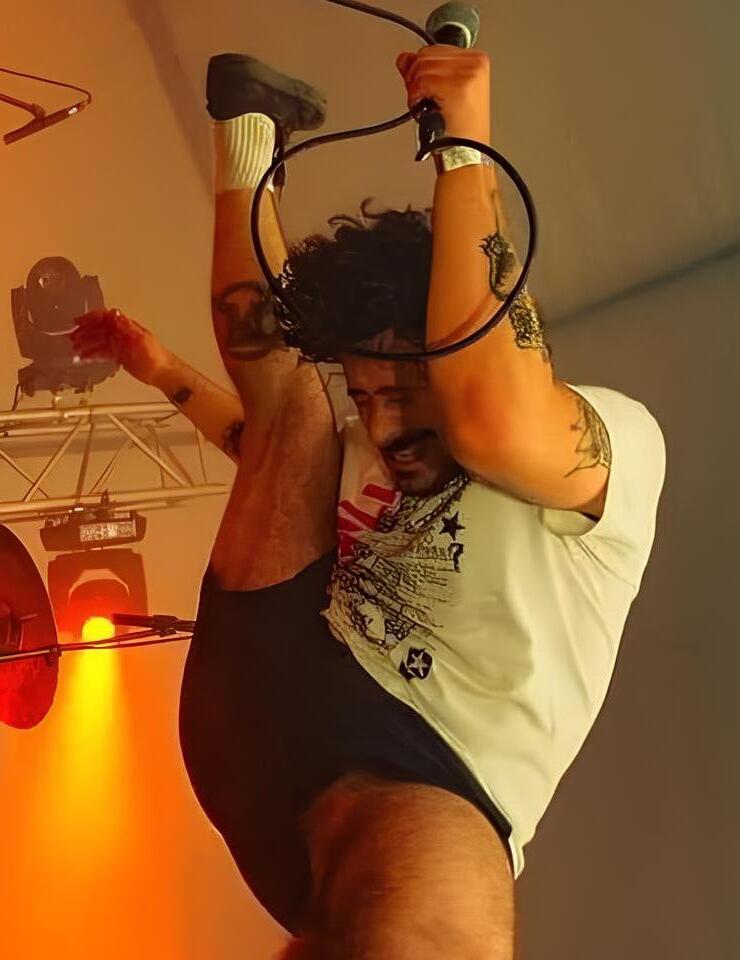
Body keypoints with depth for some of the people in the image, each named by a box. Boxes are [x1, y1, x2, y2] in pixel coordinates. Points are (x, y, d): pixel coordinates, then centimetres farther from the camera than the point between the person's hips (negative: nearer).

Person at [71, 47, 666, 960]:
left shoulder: (618, 435, -9)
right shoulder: (380, 435, 15)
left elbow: (495, 424, -33)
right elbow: (278, 458, 37)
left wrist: (465, 145, -28)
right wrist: (166, 374, 33)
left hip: (410, 766, -7)